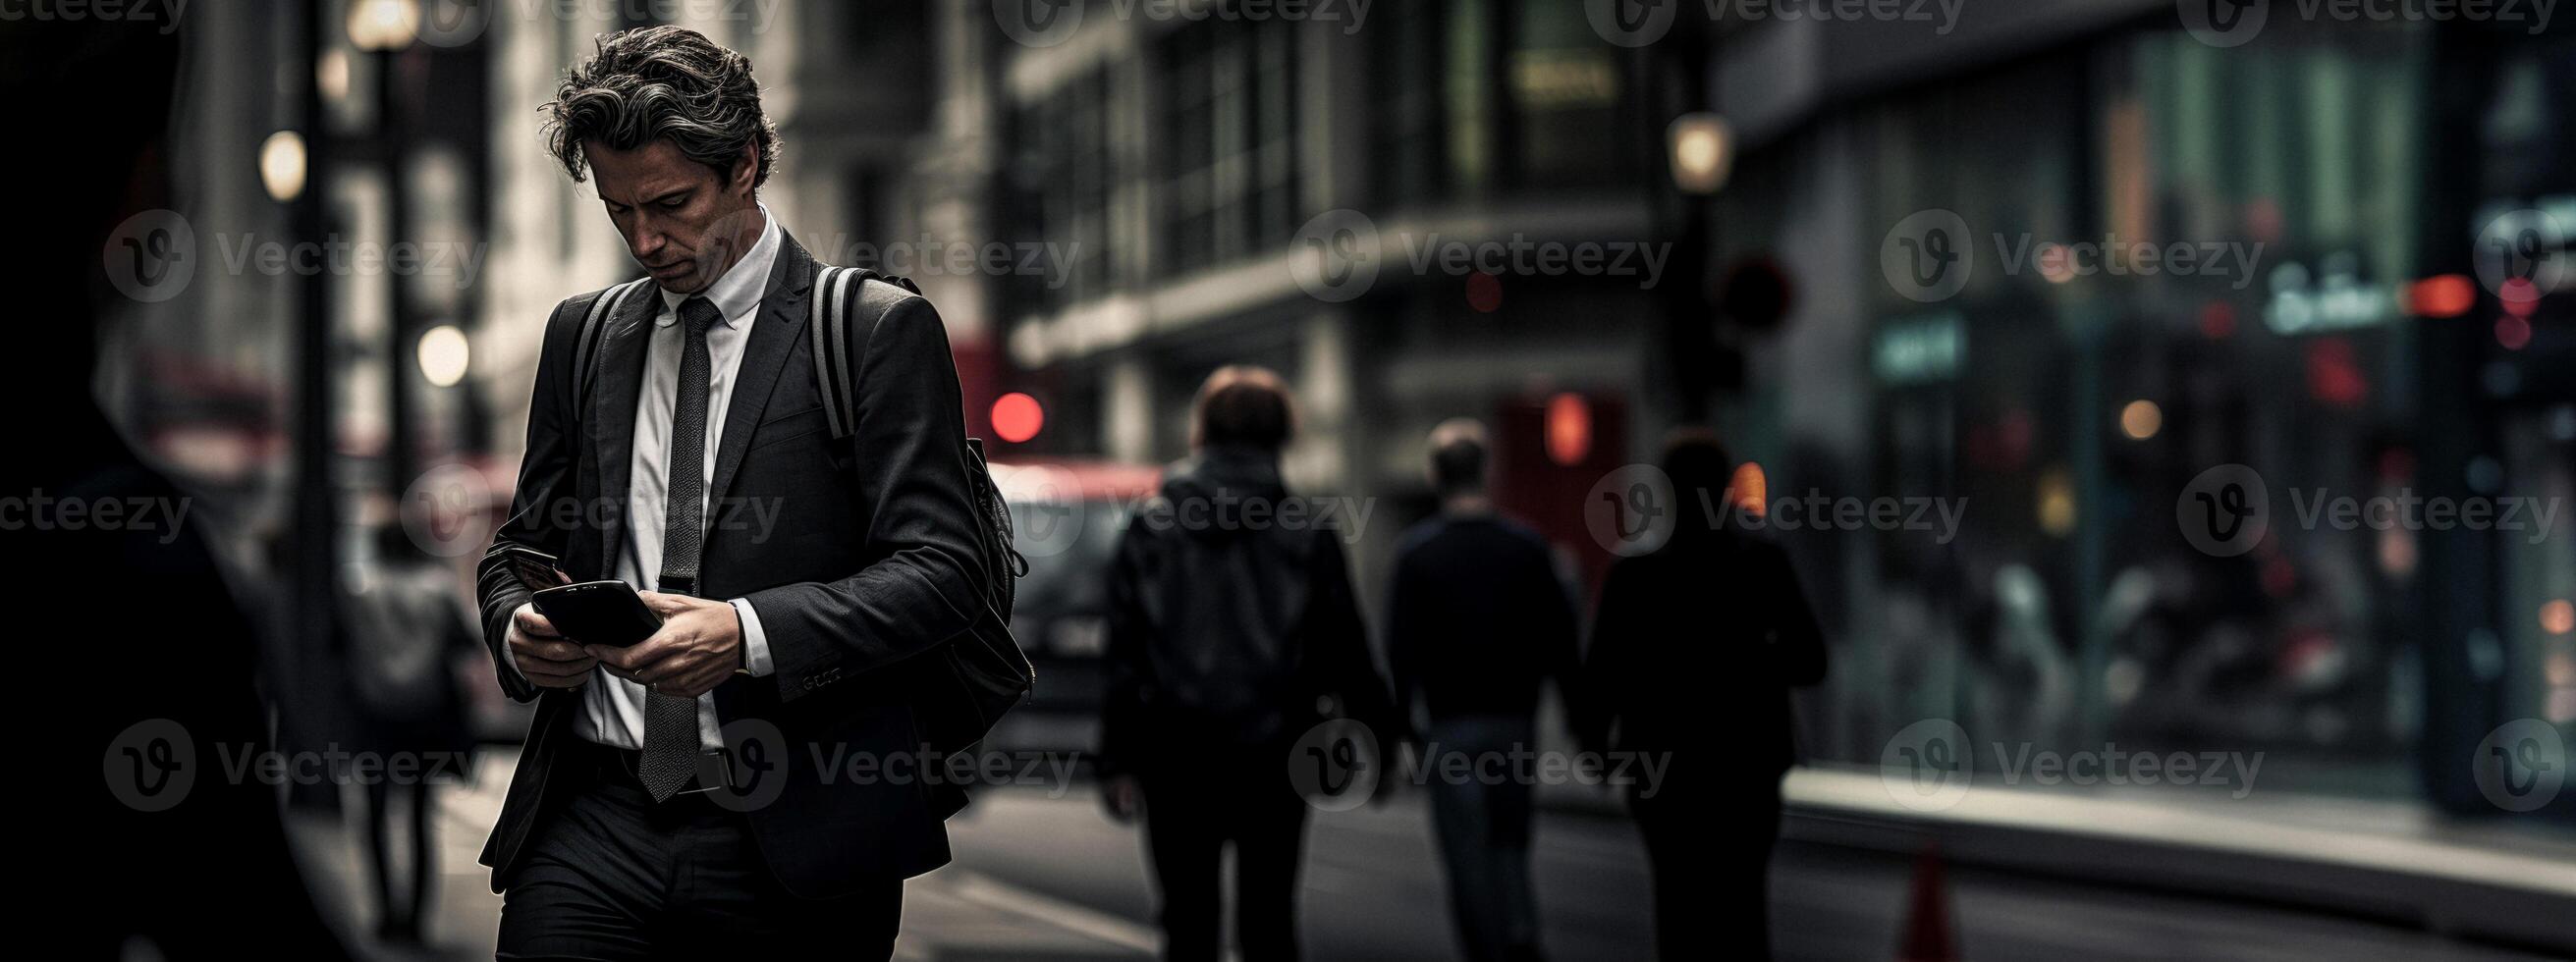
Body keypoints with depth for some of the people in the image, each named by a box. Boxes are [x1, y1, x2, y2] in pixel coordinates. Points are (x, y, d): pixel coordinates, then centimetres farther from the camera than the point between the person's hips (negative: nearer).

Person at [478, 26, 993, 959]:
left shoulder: (879, 332, -1)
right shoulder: (583, 334, 15)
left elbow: (941, 569, -8)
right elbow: (521, 546, 21)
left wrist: (748, 634, -22)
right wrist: (519, 632, -3)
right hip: (594, 827, 3)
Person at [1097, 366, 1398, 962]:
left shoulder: (1149, 532, 2)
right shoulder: (1309, 537, 0)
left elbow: (1124, 659, 0)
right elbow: (1344, 652, 2)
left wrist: (1117, 761, 3)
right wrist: (1375, 734, 13)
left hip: (1176, 758, 0)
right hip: (1273, 755, 0)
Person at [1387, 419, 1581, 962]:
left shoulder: (1417, 552, -5)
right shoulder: (1527, 547, 1)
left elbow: (1401, 647, -6)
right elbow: (1560, 638, 3)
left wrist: (1400, 724, 0)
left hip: (1451, 724, -3)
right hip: (1516, 717, 3)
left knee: (1468, 850, 2)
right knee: (1510, 839, 14)